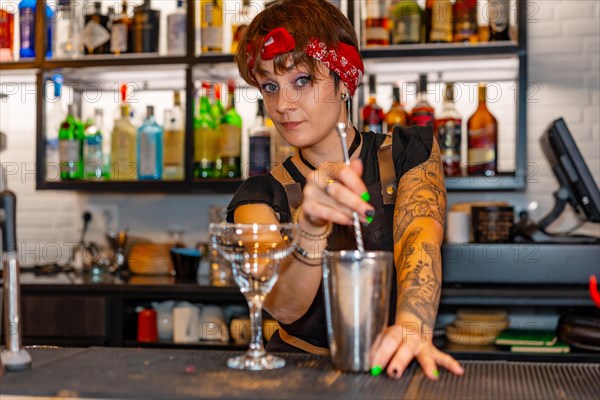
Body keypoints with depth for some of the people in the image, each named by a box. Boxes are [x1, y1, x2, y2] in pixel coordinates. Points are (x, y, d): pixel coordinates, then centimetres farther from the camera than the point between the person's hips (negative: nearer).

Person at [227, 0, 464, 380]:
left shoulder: (410, 152, 2)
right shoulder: (261, 194, 0)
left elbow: (420, 238, -17)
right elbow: (283, 307, -16)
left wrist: (413, 329, -36)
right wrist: (310, 226, -35)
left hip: (389, 369, -1)